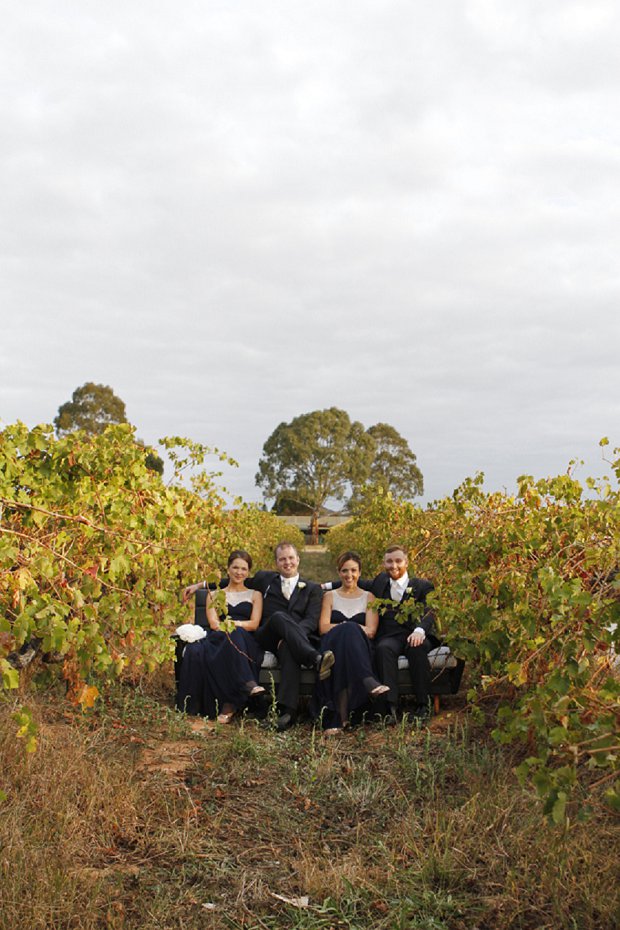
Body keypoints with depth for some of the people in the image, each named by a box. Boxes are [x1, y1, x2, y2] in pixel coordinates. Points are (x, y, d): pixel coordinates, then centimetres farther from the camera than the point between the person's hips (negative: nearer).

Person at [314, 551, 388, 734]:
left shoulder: (368, 597, 21)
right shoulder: (330, 596, 23)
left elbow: (371, 631, 6)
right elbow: (323, 628, 5)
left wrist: (344, 628, -13)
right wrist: (356, 628, -10)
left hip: (360, 647, 0)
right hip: (333, 645, 0)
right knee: (349, 631, -38)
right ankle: (368, 682, -56)